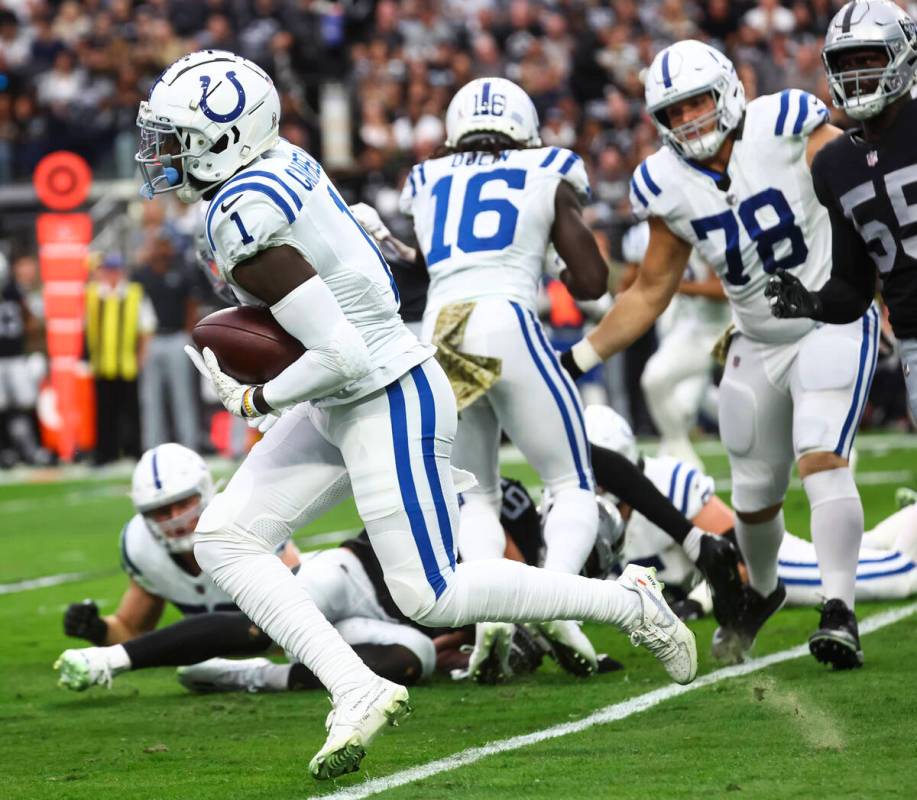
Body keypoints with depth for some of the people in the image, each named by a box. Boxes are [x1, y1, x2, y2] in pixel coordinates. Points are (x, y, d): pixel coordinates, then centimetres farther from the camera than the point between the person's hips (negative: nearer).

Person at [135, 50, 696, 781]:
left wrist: (255, 402, -12)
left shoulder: (244, 226, -26)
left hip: (387, 406, -10)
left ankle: (628, 602, 13)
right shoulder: (281, 161, 0)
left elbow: (340, 356, -27)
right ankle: (359, 693, -2)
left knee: (433, 597, -1)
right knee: (224, 539, 2)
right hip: (341, 411, 10)